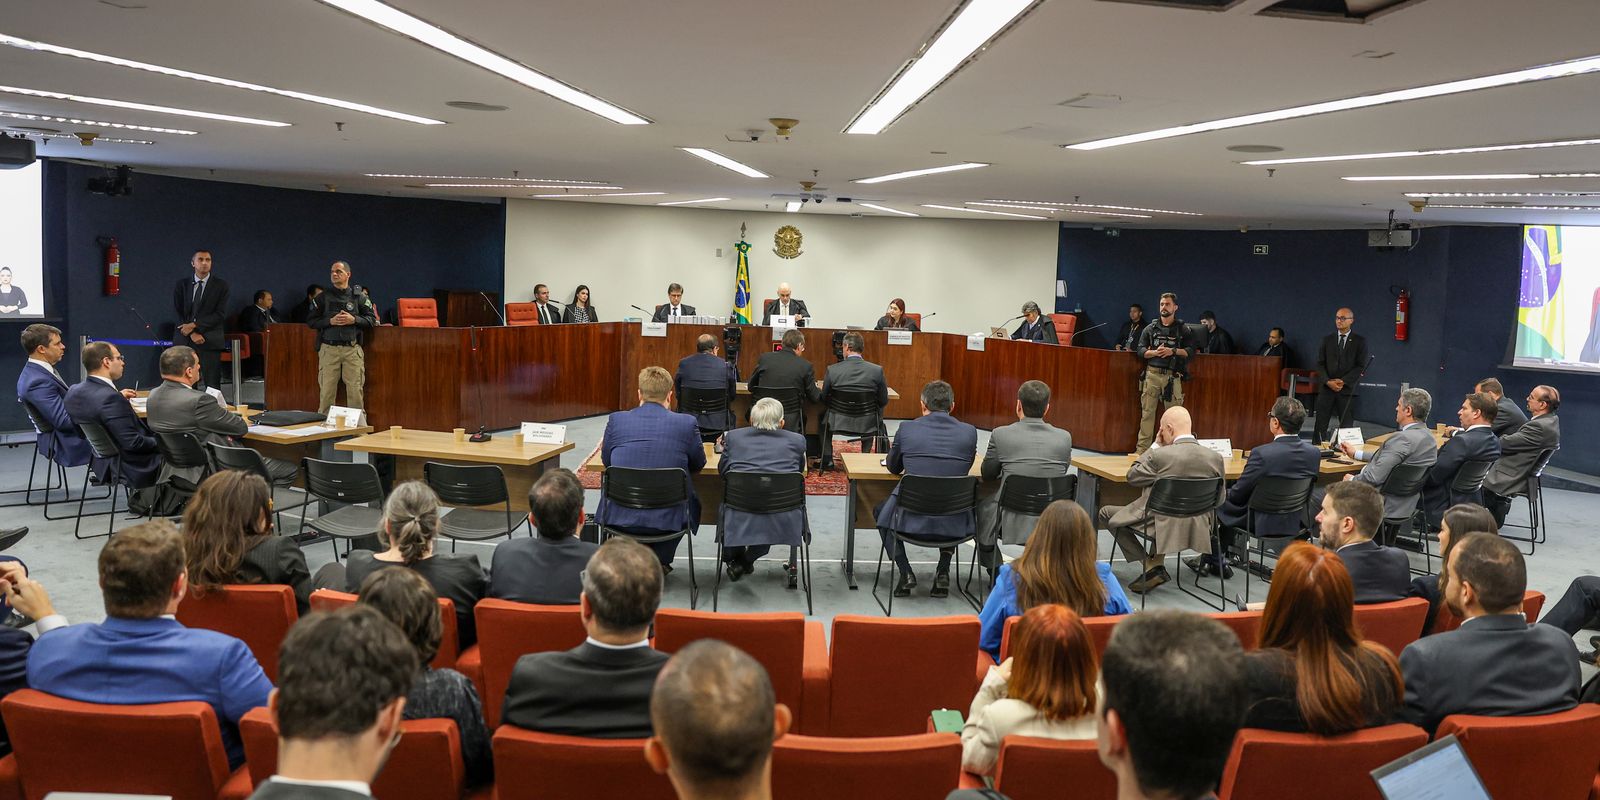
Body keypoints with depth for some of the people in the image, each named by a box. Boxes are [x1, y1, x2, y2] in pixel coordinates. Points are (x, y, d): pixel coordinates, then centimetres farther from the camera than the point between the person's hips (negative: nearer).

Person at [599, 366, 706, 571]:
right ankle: (659, 562, 32)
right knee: (691, 501, 32)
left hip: (619, 517, 1)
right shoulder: (686, 423, -8)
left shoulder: (616, 419, -4)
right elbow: (698, 464, 9)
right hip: (666, 521, -1)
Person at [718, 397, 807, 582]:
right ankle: (747, 560, 34)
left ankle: (734, 559, 41)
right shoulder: (797, 440, 2)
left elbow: (722, 470, 16)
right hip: (785, 523, 0)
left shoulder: (733, 436, 2)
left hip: (739, 522, 1)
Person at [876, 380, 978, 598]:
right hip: (954, 524, 2)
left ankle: (905, 572, 18)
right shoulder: (969, 432, -1)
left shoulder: (906, 428, -4)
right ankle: (943, 572, 24)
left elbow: (893, 468, 14)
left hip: (911, 520, -1)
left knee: (882, 511, 32)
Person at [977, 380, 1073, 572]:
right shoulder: (1065, 438, -3)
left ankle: (995, 572, 38)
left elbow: (987, 475, 5)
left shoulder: (1000, 434, -9)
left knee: (983, 505, 31)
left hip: (1013, 524, -2)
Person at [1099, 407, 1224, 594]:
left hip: (1163, 527, -6)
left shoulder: (1159, 455, -19)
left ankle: (1150, 566, 5)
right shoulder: (1215, 457, -6)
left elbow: (1132, 477, -2)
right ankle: (1157, 560, 27)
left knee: (1106, 513, 13)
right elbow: (1218, 500, 5)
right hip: (1198, 528, 6)